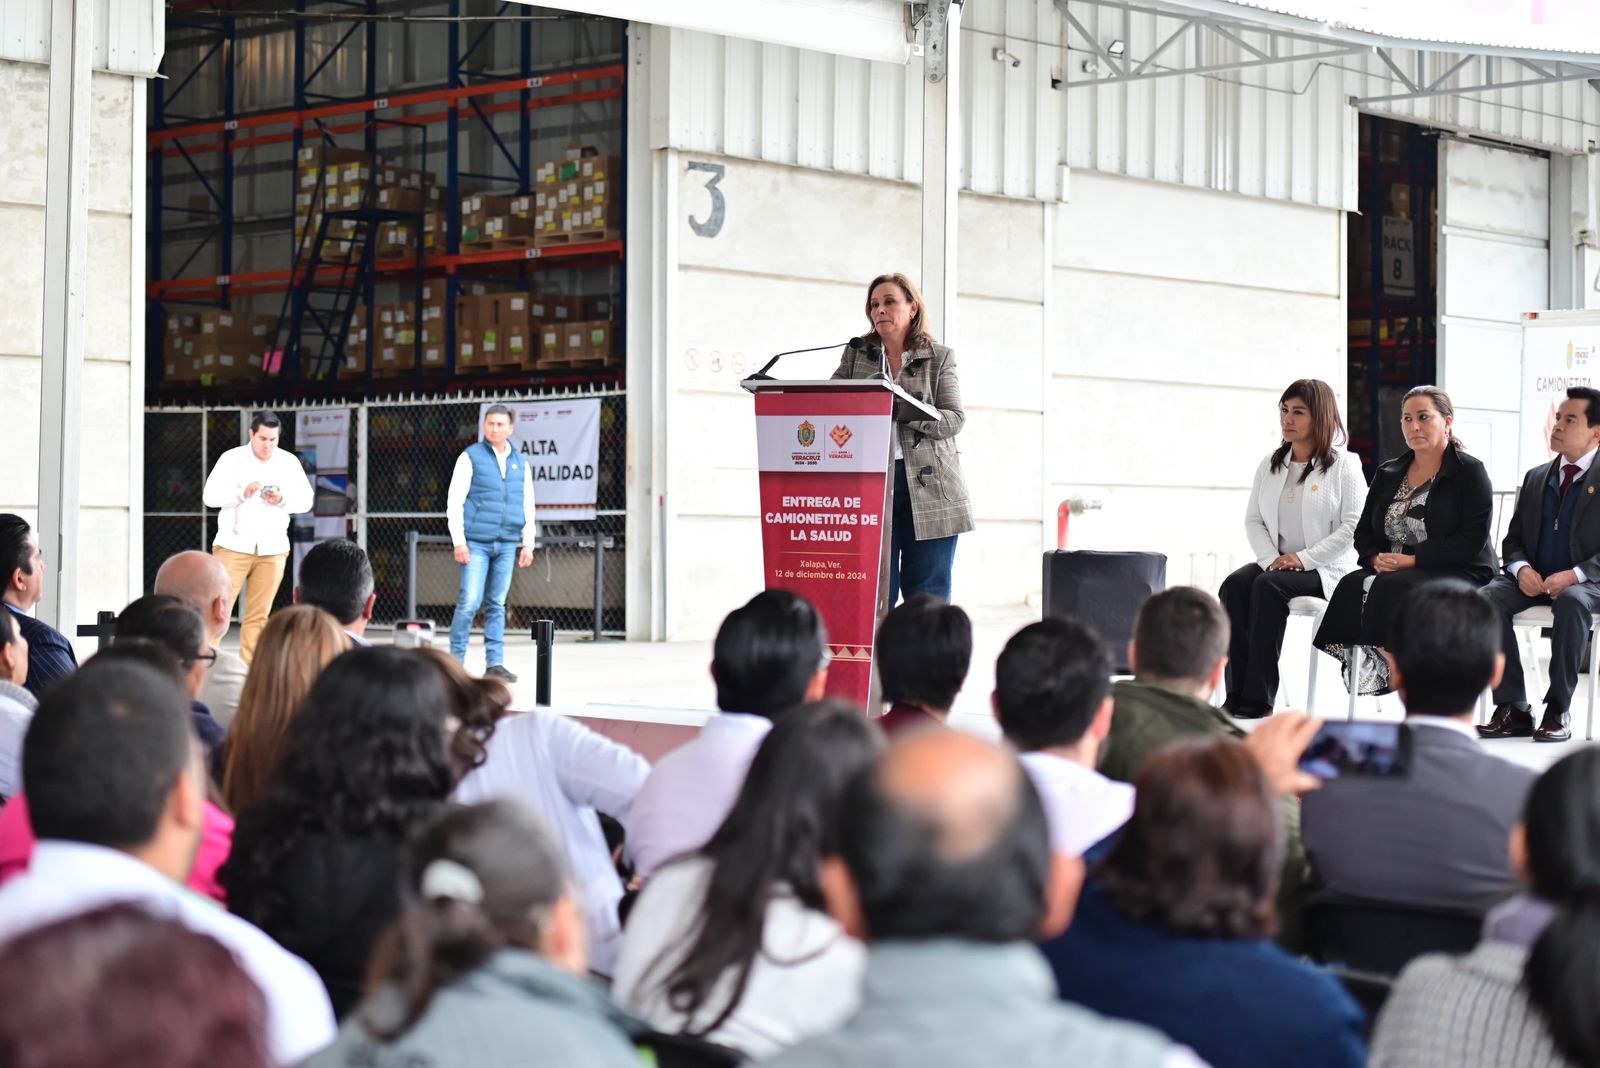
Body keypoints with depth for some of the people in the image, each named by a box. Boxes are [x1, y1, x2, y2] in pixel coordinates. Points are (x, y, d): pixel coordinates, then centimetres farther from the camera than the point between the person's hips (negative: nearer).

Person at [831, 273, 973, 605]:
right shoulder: (855, 355, 15)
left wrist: (905, 413, -18)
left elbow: (955, 418, -2)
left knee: (927, 596, 0)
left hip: (927, 485, -1)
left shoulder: (940, 357, 8)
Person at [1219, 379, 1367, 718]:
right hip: (1276, 562, 5)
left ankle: (1259, 699, -31)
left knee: (1268, 587, -33)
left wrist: (1304, 558, -18)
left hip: (1325, 569, -5)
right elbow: (1253, 520, 12)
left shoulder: (1344, 465, -1)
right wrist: (1270, 558, -8)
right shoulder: (1270, 465, 15)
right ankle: (1238, 695, -30)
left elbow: (1354, 526, -10)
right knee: (1234, 584, -26)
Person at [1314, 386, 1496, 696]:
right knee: (1352, 586, -28)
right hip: (1391, 571, 5)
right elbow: (1364, 531, 18)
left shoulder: (1470, 472, -1)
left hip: (1458, 575, -5)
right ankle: (1361, 660, -31)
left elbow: (1471, 540, -12)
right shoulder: (1388, 473, 18)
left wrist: (1412, 559, -17)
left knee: (1392, 589, -35)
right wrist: (1376, 558, -6)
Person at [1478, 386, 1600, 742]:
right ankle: (1514, 709, -24)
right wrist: (1521, 569, -8)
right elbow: (1513, 540, 16)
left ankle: (1558, 710, -28)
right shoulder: (1535, 478, 17)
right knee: (1487, 599, -26)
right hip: (1534, 580, 5)